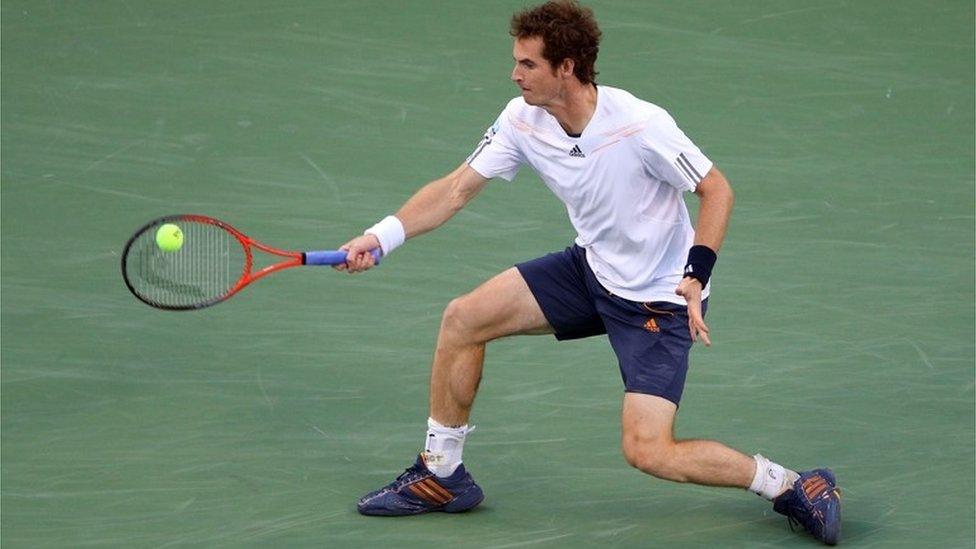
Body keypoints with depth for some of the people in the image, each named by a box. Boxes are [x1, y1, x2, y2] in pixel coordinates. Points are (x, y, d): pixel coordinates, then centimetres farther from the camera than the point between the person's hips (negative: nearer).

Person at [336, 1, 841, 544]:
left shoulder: (641, 125, -28)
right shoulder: (523, 120, -9)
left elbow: (717, 189, -18)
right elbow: (456, 189, -4)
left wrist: (694, 277, -28)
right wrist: (382, 237, -16)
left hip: (659, 299, -7)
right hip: (591, 270, 7)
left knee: (647, 452, -18)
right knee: (463, 319, -1)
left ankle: (793, 487, -1)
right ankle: (440, 475, 15)